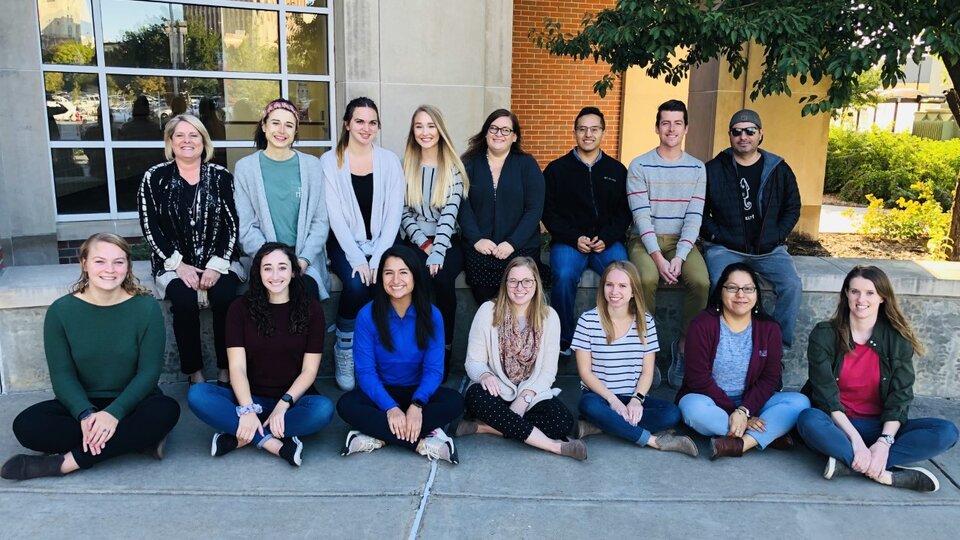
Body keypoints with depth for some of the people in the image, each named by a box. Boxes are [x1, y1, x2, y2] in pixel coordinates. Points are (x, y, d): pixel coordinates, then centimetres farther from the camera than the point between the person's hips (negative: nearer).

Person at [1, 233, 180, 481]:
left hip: (131, 401, -1)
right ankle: (136, 438, -23)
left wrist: (115, 412, -26)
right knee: (26, 425, -26)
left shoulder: (146, 307, -8)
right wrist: (85, 414, -26)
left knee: (166, 410, -33)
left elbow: (149, 371, -11)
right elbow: (62, 374, -7)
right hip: (81, 404, 2)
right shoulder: (61, 310, -4)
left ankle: (65, 462, -26)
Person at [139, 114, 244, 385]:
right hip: (174, 262, 0)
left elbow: (232, 224, -1)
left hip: (219, 260, 1)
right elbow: (150, 228, -2)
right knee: (184, 301, -29)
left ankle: (226, 372, -14)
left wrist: (217, 265, -13)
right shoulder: (154, 177, 2)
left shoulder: (221, 176, 3)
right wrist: (179, 264, -12)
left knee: (225, 296, -28)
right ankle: (195, 373, -13)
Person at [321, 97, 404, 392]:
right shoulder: (329, 162, 0)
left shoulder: (389, 160, 4)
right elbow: (335, 215, -7)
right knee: (356, 285, -29)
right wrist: (356, 258, -18)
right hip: (346, 244, -1)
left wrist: (378, 259, -14)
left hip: (383, 243, 1)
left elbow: (394, 213, -2)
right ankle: (344, 351, -4)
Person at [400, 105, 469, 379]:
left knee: (442, 278, -32)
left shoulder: (454, 168, 1)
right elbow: (403, 213, 5)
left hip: (447, 243, -1)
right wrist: (423, 244, -11)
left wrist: (436, 253, -23)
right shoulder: (405, 167, 9)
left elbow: (450, 213, -10)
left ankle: (443, 352, -18)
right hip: (416, 242, 1)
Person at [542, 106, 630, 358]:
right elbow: (548, 212, 4)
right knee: (564, 276, -32)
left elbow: (625, 213, 10)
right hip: (568, 240, -1)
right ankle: (565, 339, -13)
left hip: (608, 241, 1)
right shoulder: (557, 169, 9)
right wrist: (575, 238, -9)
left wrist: (606, 239, -8)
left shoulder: (617, 170, 15)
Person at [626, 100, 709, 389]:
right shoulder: (639, 166, -1)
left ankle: (684, 344, -5)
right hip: (646, 240, -2)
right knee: (647, 279, -33)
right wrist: (658, 257, -20)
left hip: (681, 240, 2)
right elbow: (641, 216, -9)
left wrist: (679, 257, -16)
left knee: (701, 281, -27)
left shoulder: (697, 168, 7)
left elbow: (694, 217, -1)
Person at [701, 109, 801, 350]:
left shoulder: (779, 169, 8)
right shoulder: (713, 169, 3)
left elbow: (792, 208, 16)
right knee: (722, 285, -31)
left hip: (769, 249, 2)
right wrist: (715, 235, -6)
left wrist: (777, 236, 2)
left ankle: (779, 346, -6)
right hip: (725, 248, -2)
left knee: (791, 284, -22)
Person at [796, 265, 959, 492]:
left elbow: (900, 397, -6)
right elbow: (826, 396, -12)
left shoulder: (898, 339, 2)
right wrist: (855, 439, -24)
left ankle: (848, 463, -29)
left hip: (879, 427, 3)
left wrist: (884, 442, -22)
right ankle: (887, 474, -30)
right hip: (838, 425, -3)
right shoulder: (824, 335, -5)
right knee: (809, 420, -36)